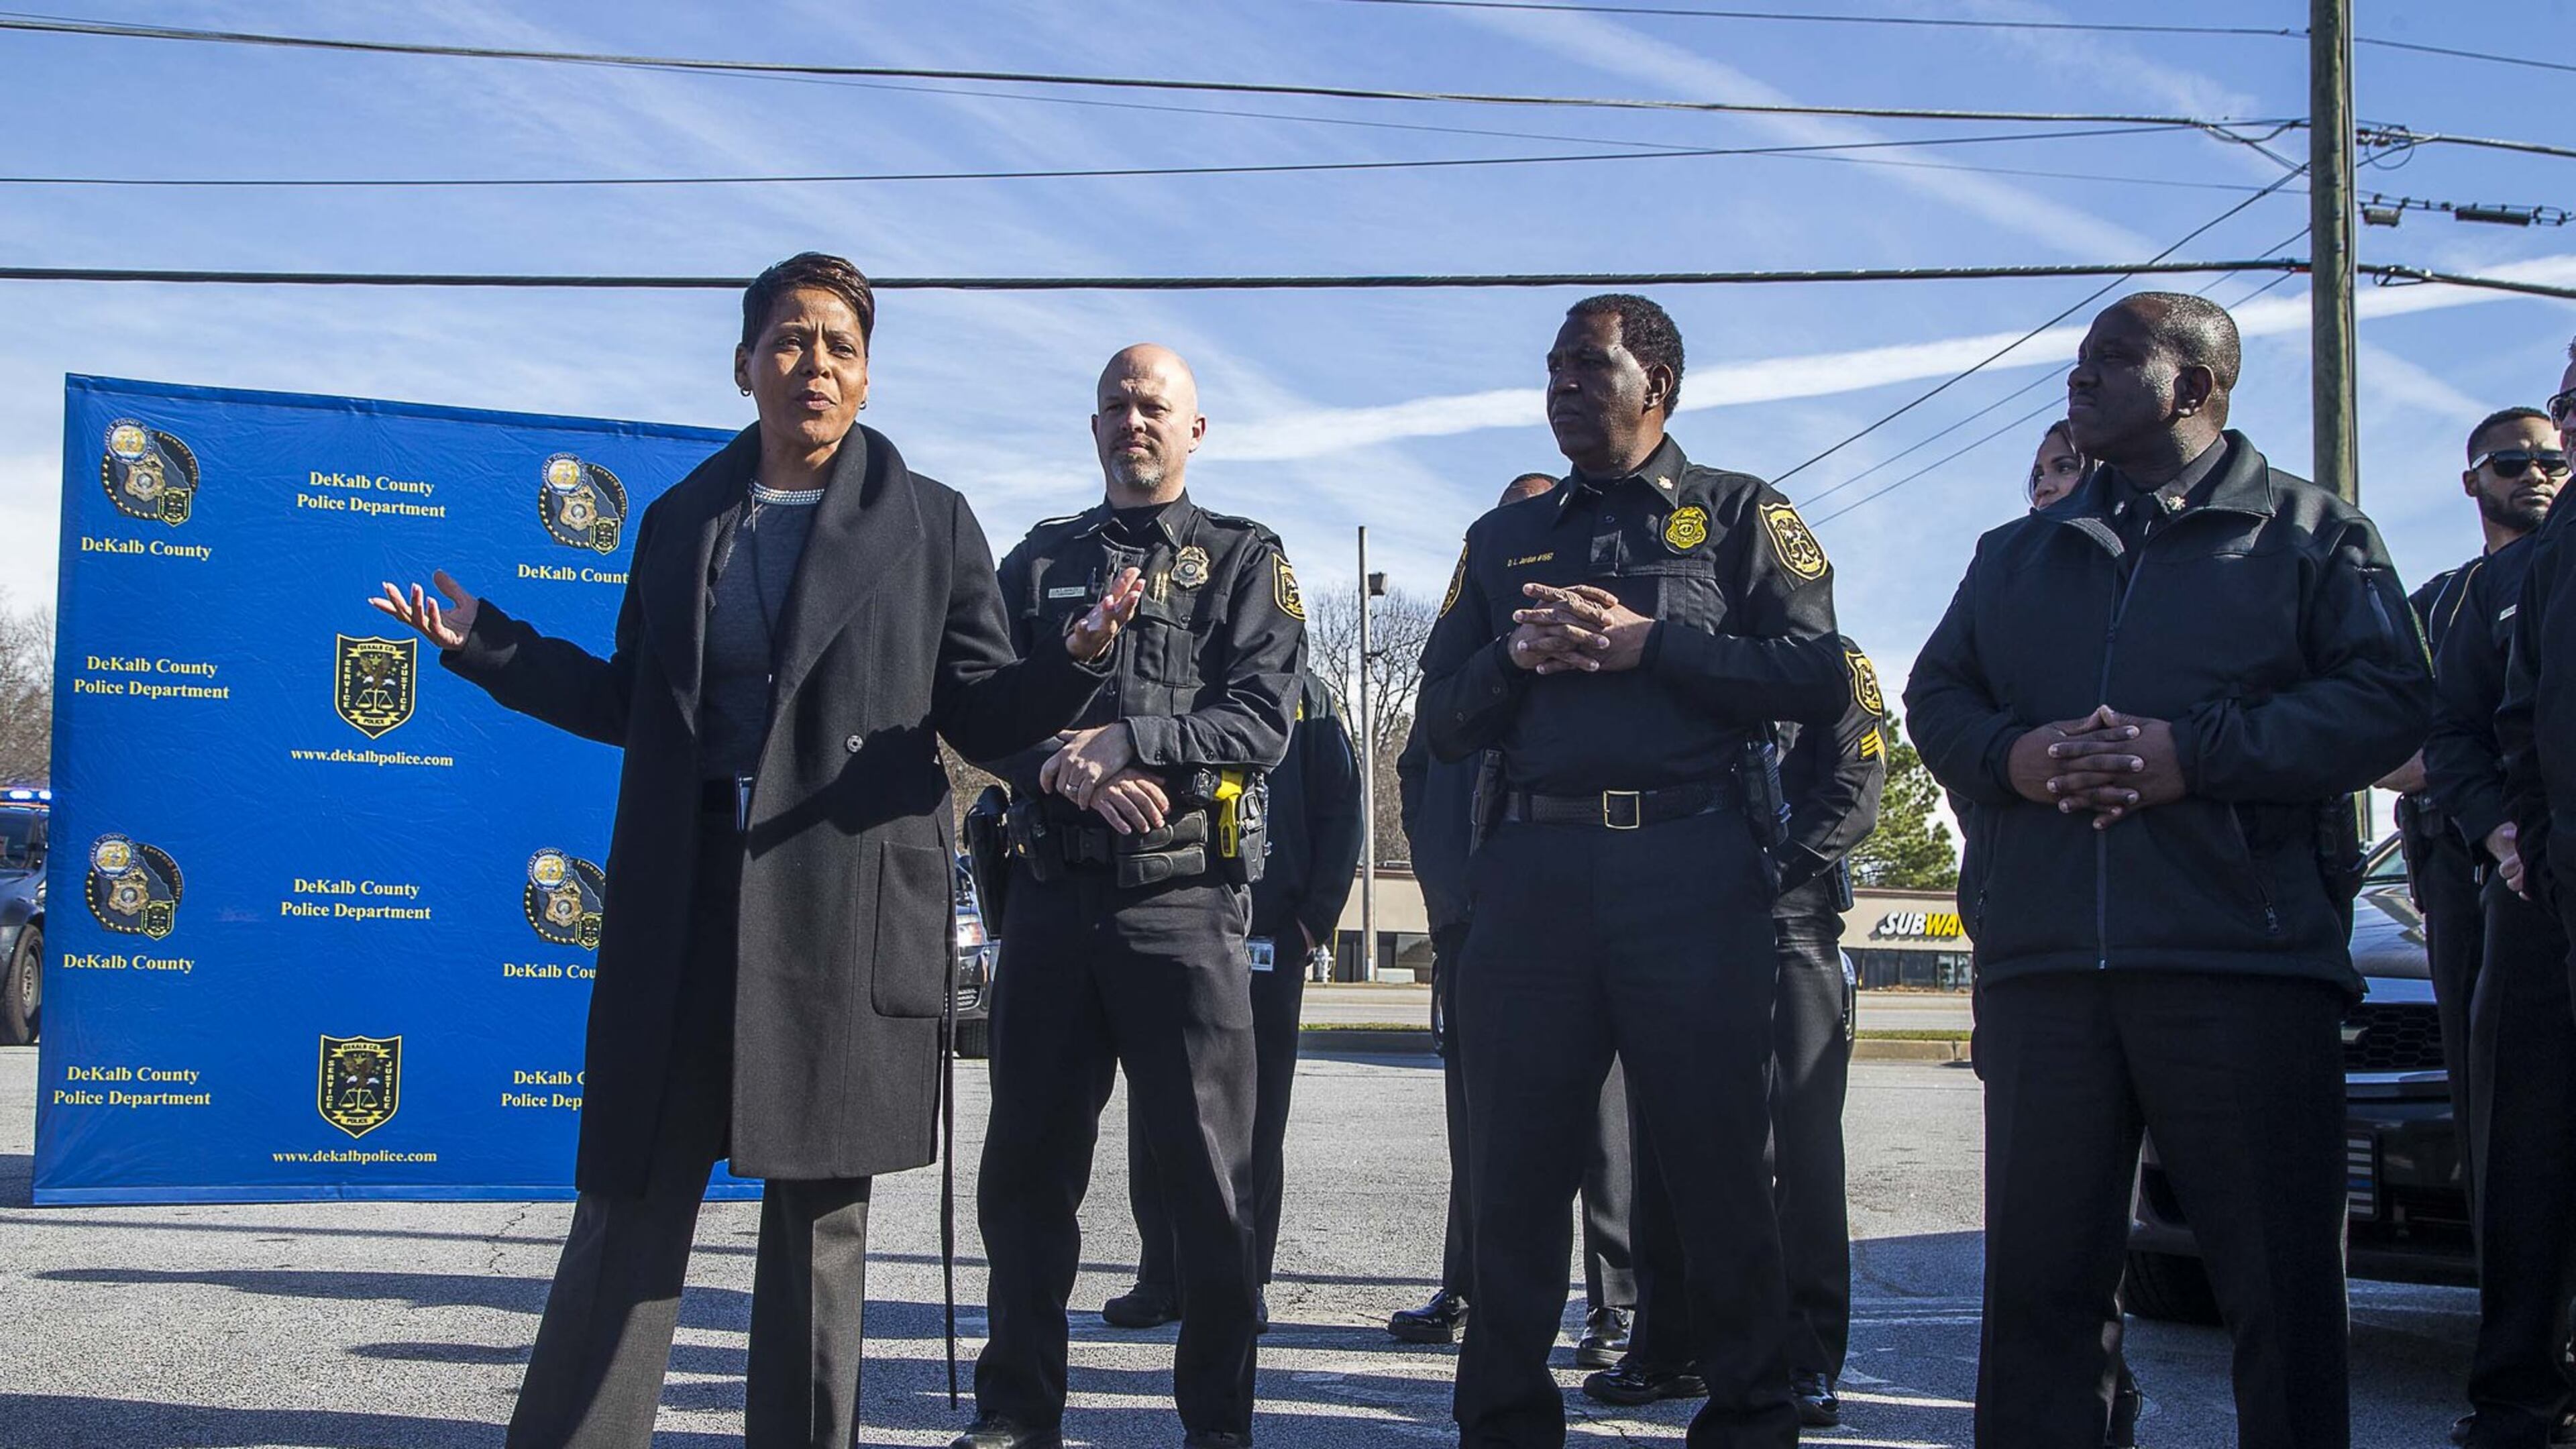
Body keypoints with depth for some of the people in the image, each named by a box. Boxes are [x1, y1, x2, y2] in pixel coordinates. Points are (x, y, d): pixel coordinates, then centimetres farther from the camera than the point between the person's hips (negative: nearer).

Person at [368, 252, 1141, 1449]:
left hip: (845, 912, -2)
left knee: (819, 1211, 6)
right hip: (685, 910, 2)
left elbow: (983, 716, 3)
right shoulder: (682, 519, 13)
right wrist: (485, 644, 12)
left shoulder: (930, 525, 6)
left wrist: (1073, 660, -16)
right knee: (634, 1197, 4)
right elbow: (634, 705, 17)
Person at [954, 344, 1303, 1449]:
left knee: (1208, 1171, 1)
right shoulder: (1041, 560, 16)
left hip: (1186, 900, -3)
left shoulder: (1244, 559, 8)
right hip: (1053, 894, 3)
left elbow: (1264, 718, -6)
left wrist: (1123, 740, -16)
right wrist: (1067, 772, -13)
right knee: (1027, 1165, 7)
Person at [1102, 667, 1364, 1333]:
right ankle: (1162, 1273, 11)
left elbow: (1341, 810, 6)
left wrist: (1317, 916, -3)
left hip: (1267, 934, -1)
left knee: (1255, 1114, 2)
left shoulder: (1305, 696, 9)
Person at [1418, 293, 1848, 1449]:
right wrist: (1513, 657, -4)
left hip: (1693, 868, -3)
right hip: (1535, 868, 3)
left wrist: (1644, 642, -10)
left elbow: (1816, 677, -4)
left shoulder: (1739, 512, 10)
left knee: (1717, 1159, 1)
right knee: (1516, 1168, 5)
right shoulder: (1506, 539, 21)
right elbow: (1443, 721, 16)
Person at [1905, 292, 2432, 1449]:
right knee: (2036, 1274, 5)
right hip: (2042, 963, 4)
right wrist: (2009, 755, -5)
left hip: (2246, 962, -3)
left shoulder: (2307, 532, 9)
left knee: (2282, 1280, 0)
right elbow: (1934, 695, 18)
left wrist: (2197, 754, -13)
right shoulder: (2018, 554, 24)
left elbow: (2390, 697, -2)